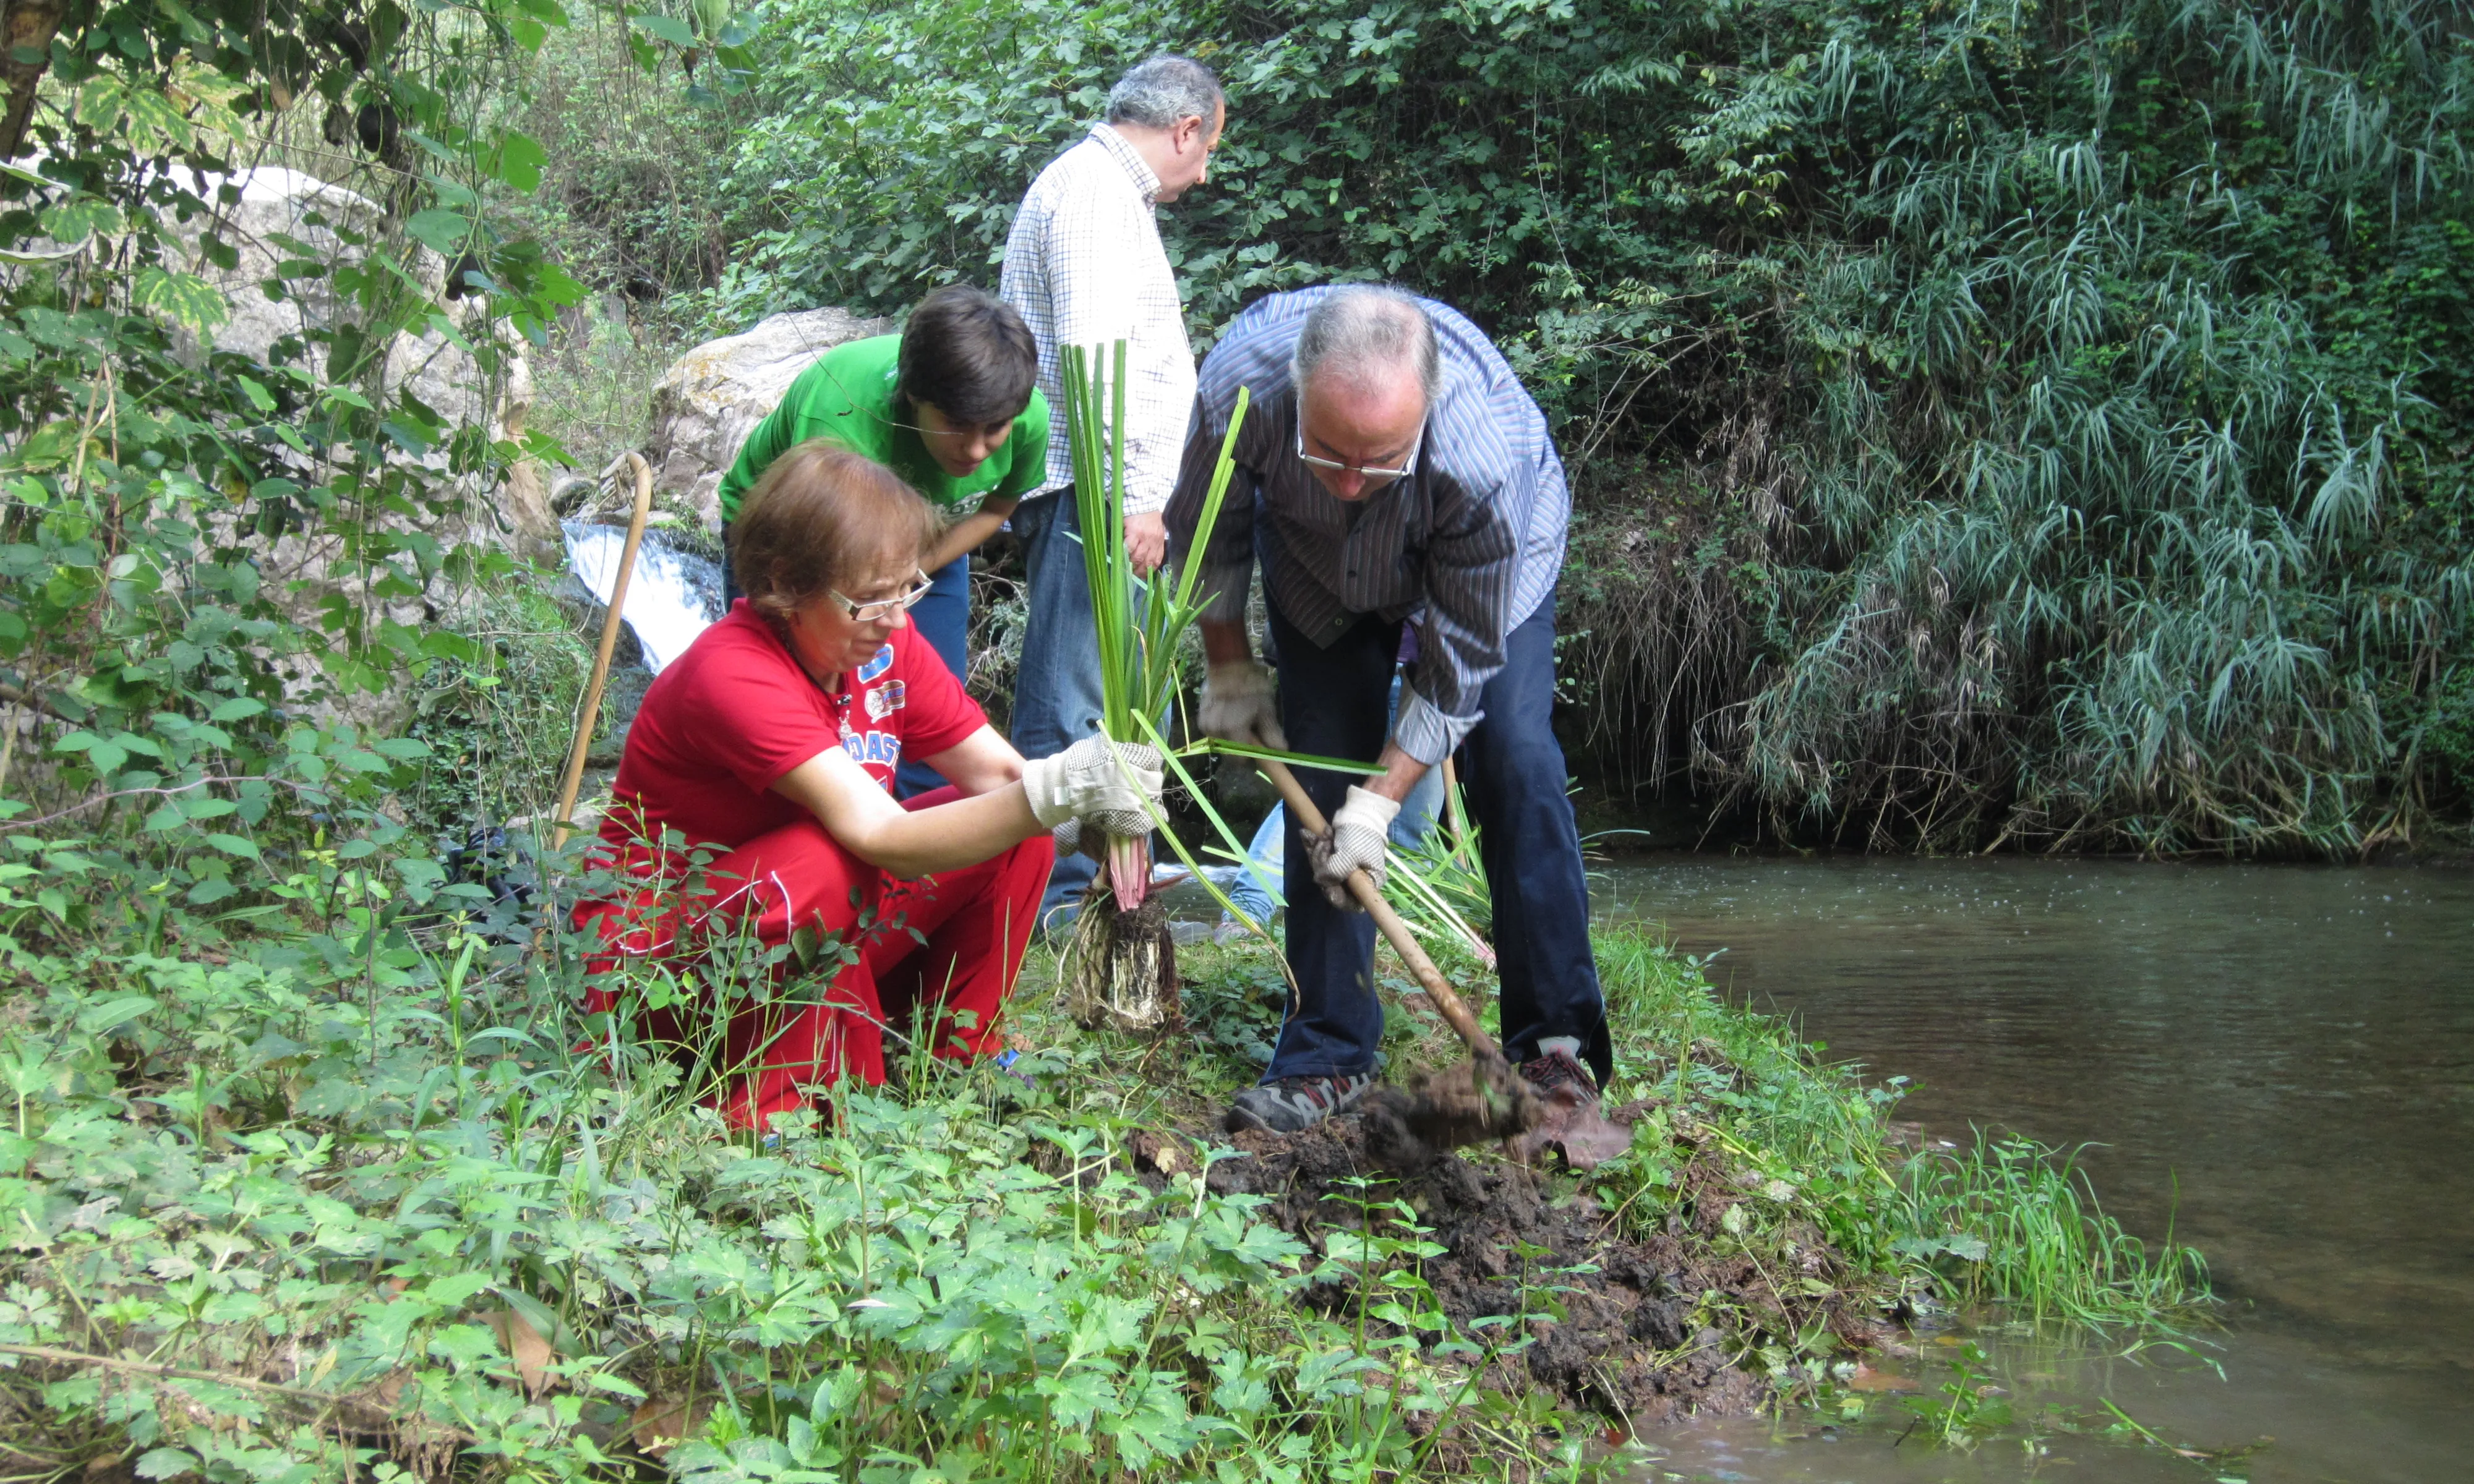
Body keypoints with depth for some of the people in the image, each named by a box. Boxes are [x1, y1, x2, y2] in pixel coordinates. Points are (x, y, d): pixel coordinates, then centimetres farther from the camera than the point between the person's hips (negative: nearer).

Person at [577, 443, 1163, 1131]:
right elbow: (882, 839, -38)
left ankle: (951, 1059, 7)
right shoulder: (733, 675, -29)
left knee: (1018, 831, -6)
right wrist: (1054, 793, -50)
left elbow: (997, 772, -7)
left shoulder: (881, 642, -5)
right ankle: (772, 1109, -19)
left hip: (812, 936, 8)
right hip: (654, 965, -7)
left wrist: (1101, 801, -29)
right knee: (828, 861, -37)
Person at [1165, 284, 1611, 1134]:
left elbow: (1460, 658, -28)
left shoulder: (1487, 457, -44)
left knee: (1513, 761, -17)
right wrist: (1229, 669, -3)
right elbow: (1207, 532, -13)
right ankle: (1329, 1056, 0)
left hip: (1493, 560, -2)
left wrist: (1382, 799, -24)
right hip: (1316, 566, 2)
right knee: (1321, 774, -7)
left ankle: (1554, 1041, -7)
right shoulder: (1240, 381, -38)